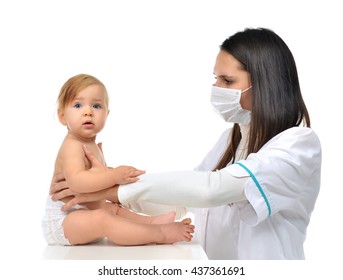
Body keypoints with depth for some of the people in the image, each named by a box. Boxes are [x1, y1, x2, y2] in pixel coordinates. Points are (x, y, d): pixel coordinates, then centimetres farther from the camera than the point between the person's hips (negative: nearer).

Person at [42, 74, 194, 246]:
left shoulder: (92, 146, 15)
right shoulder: (72, 145, -18)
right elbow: (76, 181, -35)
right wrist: (114, 176, -37)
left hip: (82, 213, 12)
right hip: (62, 218, -12)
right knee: (101, 219, -33)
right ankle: (160, 234, -34)